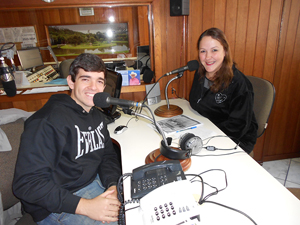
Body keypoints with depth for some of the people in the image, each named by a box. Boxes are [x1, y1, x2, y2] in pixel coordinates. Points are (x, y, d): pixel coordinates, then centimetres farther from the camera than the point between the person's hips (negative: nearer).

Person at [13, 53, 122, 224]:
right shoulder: (48, 122, -21)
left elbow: (108, 154, 9)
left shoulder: (96, 116, 6)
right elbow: (27, 183, -23)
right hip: (56, 205, -7)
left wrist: (112, 186, -11)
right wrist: (85, 206, -28)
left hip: (95, 182, 7)